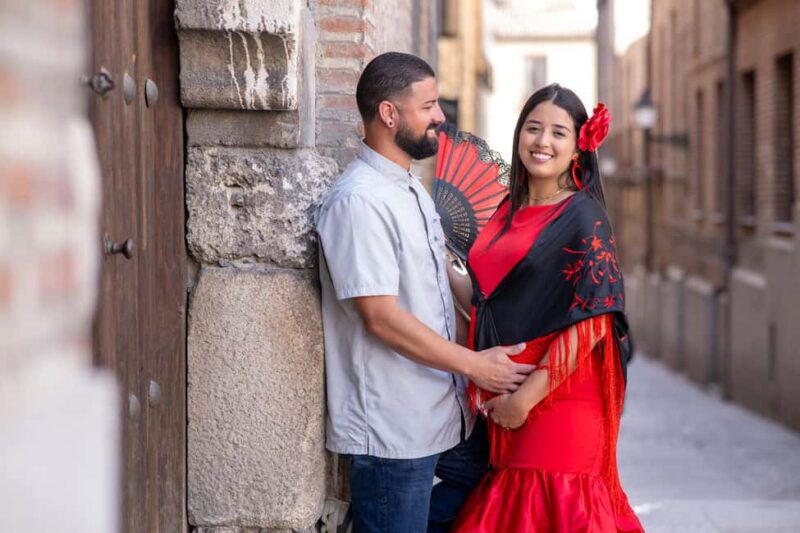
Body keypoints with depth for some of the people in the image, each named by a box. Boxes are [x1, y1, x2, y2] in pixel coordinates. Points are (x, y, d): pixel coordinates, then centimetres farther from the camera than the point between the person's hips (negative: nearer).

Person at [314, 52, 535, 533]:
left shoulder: (412, 190, 12)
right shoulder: (359, 201, -19)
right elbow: (382, 317, -23)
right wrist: (474, 365, -16)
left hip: (444, 414, 9)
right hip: (391, 429, -9)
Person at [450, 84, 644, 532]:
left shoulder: (583, 217, -9)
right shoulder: (509, 211, 12)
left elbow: (592, 321, -16)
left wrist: (528, 396, -17)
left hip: (558, 400, -7)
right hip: (501, 405, 7)